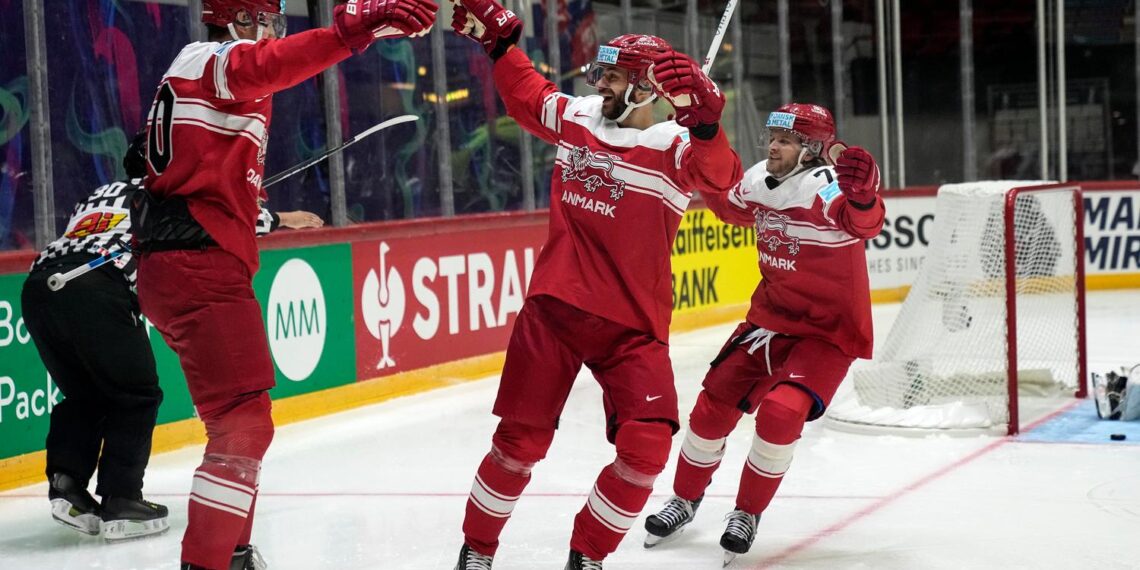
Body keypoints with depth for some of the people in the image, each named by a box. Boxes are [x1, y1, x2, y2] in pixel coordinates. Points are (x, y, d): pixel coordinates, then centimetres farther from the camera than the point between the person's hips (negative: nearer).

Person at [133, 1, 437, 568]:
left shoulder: (195, 68, 23)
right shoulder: (218, 59, -8)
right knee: (244, 424, -13)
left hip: (170, 266, 11)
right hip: (201, 270, -11)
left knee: (242, 418, 23)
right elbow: (271, 62, -32)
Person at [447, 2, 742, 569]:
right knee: (521, 438, 3)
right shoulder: (575, 117, 5)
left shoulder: (675, 146, -9)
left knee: (645, 445, -14)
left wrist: (703, 117, -50)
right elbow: (527, 93, 27)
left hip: (632, 324, -2)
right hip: (553, 307, 3)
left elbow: (718, 173, -32)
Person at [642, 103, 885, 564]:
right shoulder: (760, 180, -4)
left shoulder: (827, 185, -25)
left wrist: (862, 195, -69)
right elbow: (730, 207, 20)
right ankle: (686, 500, 30)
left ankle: (747, 515, -2)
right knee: (714, 403, 6)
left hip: (830, 330, -7)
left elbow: (865, 222, -47)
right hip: (771, 317, 7)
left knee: (781, 411, -24)